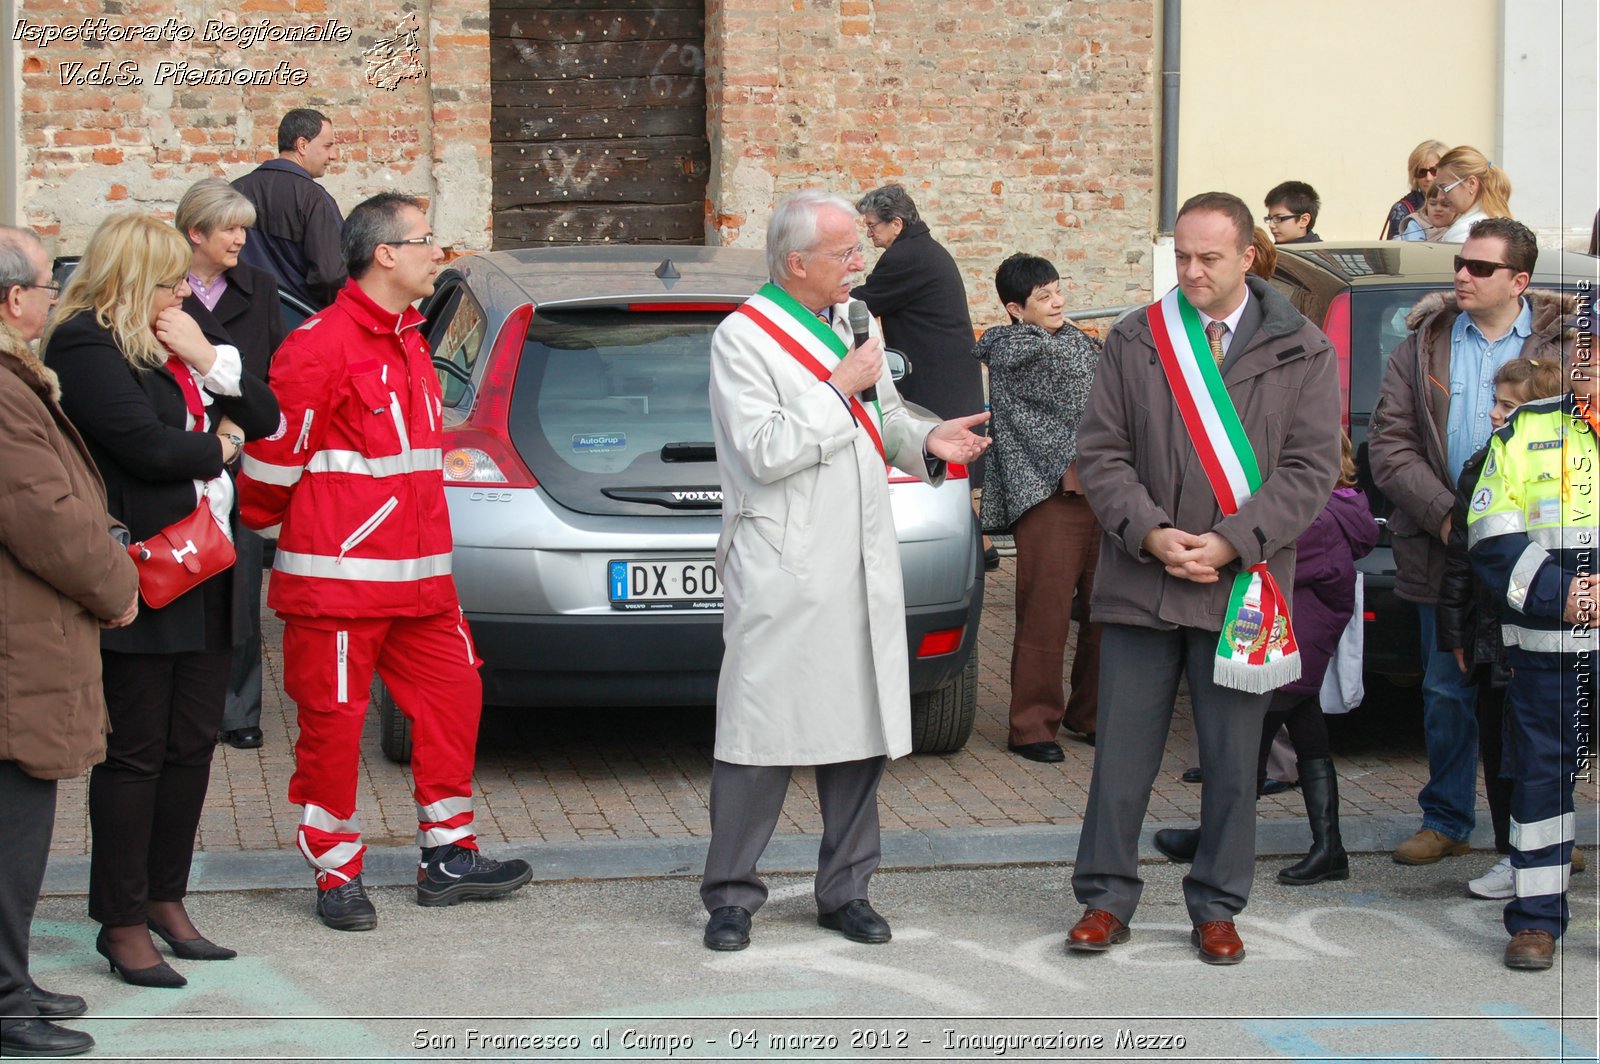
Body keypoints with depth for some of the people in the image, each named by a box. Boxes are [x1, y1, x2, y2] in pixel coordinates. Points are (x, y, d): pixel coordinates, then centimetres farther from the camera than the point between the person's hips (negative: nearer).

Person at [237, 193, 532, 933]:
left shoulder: (408, 344, 16)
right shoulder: (321, 346, -14)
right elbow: (276, 452, -11)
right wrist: (264, 526, 3)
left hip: (420, 577, 9)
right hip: (339, 579, -9)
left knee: (452, 694, 9)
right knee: (333, 720, 1)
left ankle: (447, 857, 20)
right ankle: (337, 876, 11)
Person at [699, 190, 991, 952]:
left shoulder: (849, 323, 14)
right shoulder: (743, 339, -9)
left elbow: (883, 416, 23)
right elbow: (762, 452, -18)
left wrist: (926, 440, 2)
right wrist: (840, 390, -17)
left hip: (862, 572, 7)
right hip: (782, 574, -7)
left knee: (862, 733, 9)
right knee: (761, 738, -2)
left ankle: (844, 890, 19)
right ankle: (731, 897, 8)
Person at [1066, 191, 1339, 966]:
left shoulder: (1302, 353, 2)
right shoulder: (1134, 343, 5)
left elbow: (1310, 469, -3)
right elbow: (1100, 453, 3)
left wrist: (1229, 543, -13)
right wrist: (1149, 533, -12)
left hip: (1241, 589, -1)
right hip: (1139, 583, 1)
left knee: (1232, 762, 6)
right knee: (1122, 752, 4)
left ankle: (1217, 909, 19)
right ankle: (1106, 900, 16)